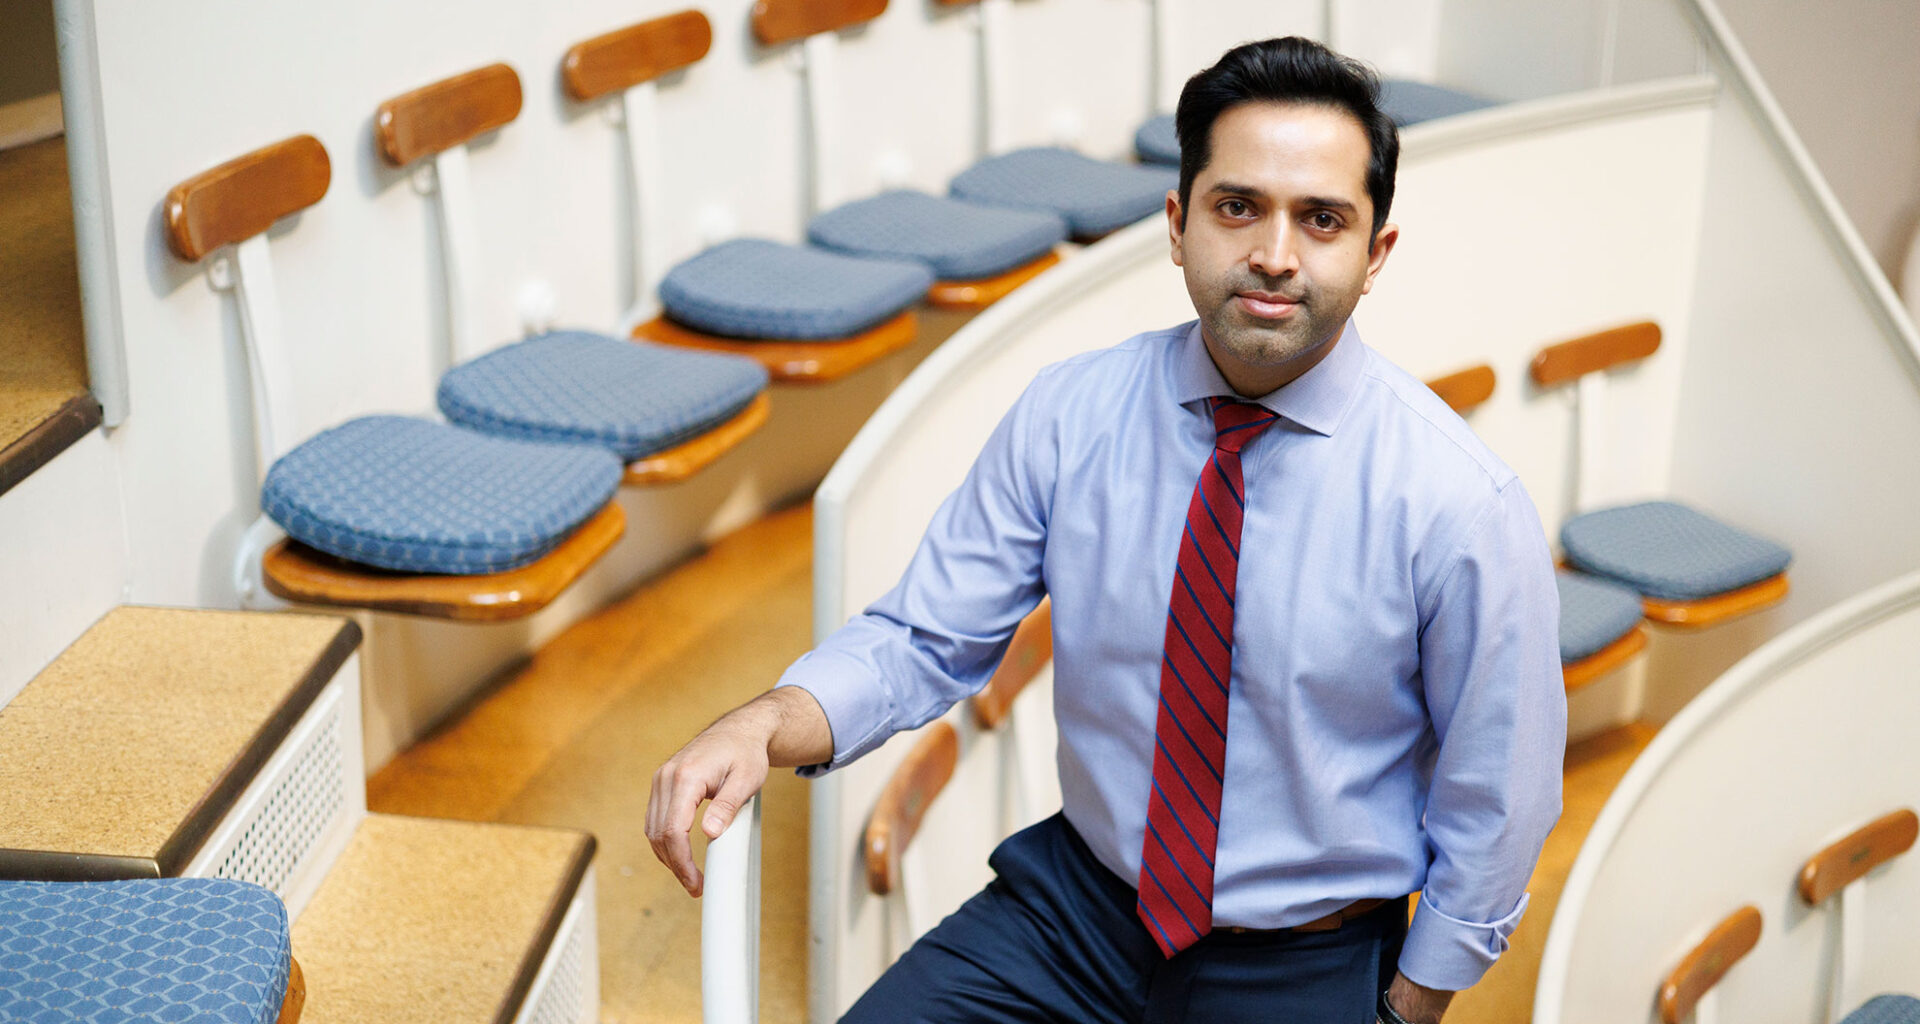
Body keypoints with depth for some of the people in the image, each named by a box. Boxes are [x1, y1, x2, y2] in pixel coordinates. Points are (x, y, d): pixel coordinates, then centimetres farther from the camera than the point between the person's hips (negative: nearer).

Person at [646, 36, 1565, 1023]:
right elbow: (924, 637, -7)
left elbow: (1493, 803, -7)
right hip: (1073, 904, 2)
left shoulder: (1462, 504, -17)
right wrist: (766, 724, -25)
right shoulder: (1066, 417, -8)